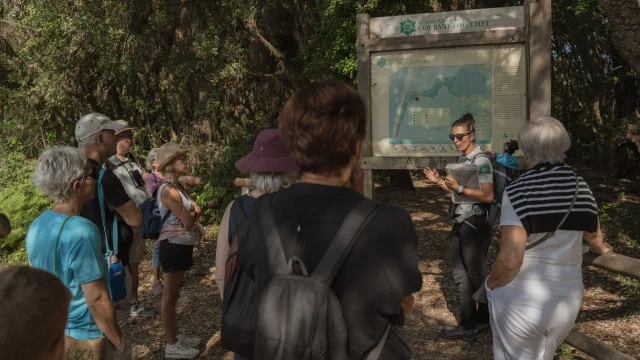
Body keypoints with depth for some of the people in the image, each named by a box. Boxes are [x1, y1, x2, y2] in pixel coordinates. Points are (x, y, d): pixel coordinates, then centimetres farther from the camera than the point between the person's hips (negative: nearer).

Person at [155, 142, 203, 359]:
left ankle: (176, 336, 30)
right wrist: (193, 213, 0)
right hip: (174, 246, -9)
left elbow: (197, 211, 8)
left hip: (182, 245, 10)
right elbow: (188, 222, -19)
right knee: (170, 295, 1)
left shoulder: (179, 187, 10)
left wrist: (191, 213, -13)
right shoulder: (168, 190, -19)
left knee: (174, 293, 18)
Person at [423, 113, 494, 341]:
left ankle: (470, 326, 20)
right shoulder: (462, 160, 11)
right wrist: (439, 182, 6)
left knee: (476, 276, 6)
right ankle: (468, 324, 27)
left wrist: (459, 188, -26)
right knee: (461, 276, 14)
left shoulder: (481, 161, -15)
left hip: (475, 225, -9)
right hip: (460, 224, 9)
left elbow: (487, 196, -22)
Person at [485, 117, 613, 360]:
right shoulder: (580, 187, 0)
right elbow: (594, 236, 19)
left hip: (521, 302, -5)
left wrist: (490, 285, -4)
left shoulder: (518, 191, -19)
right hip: (568, 300, 5)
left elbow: (510, 261, -24)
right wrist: (602, 248, 42)